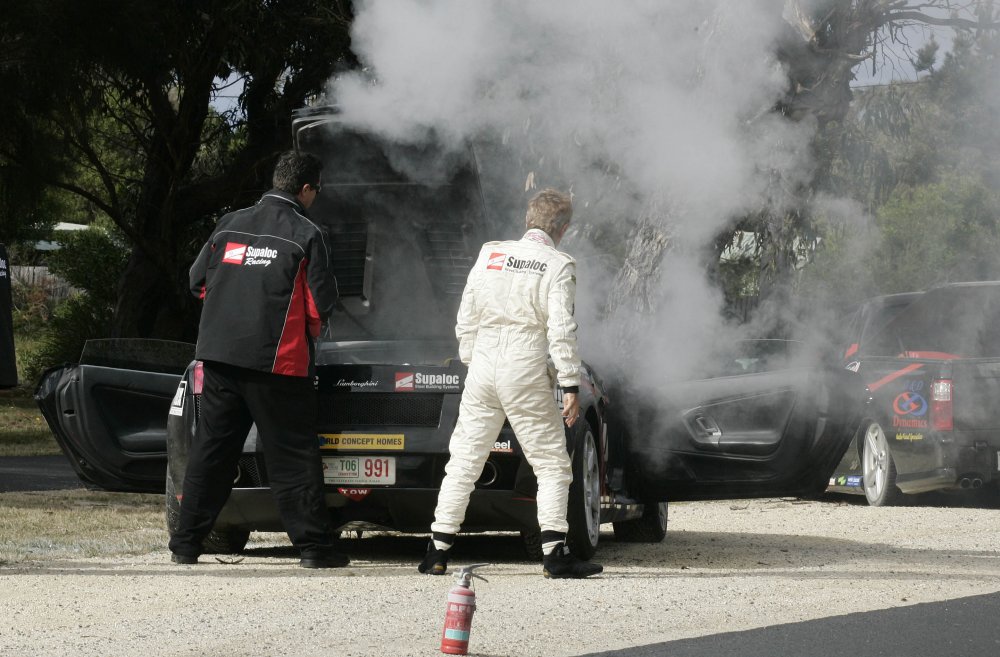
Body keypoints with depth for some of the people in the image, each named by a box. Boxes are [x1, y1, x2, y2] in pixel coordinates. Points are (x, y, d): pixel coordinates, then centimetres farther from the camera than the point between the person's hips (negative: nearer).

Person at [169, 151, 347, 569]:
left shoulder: (230, 225, 9)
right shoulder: (306, 235, -6)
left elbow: (198, 280, 12)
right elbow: (322, 302, -7)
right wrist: (310, 329, 14)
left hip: (219, 355, 5)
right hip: (278, 360, -5)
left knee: (210, 450, 10)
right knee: (293, 456, 1)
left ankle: (185, 544, 11)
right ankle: (313, 546, 1)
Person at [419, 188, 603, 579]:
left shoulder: (490, 254, 8)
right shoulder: (557, 267, -6)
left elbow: (466, 319, 10)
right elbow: (561, 331, -11)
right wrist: (570, 387, -8)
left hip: (483, 371, 4)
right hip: (527, 375, -4)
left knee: (464, 460, 10)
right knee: (551, 464, 4)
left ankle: (438, 552, 8)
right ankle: (555, 553, -5)